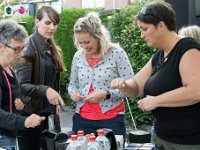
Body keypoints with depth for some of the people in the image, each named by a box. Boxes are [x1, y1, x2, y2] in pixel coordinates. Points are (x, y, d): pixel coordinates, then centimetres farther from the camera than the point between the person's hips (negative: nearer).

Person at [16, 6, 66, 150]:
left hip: (51, 112, 7)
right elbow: (21, 85, -20)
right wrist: (45, 90, -34)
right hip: (31, 114, -7)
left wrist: (56, 104, 12)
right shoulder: (29, 47, -14)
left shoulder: (53, 49, 11)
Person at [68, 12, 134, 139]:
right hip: (82, 119, 4)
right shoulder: (78, 56, 5)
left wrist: (106, 94, -20)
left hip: (111, 119, -4)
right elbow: (72, 84, 16)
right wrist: (72, 91, -6)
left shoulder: (117, 53, -9)